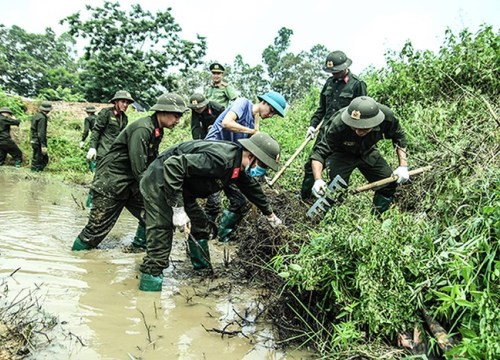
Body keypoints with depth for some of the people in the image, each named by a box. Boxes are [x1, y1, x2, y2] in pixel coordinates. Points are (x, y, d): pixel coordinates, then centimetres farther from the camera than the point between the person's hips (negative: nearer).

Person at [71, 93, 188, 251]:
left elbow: (152, 164, 11)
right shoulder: (142, 129, -24)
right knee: (98, 228, 1)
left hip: (130, 183, 9)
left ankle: (139, 247, 16)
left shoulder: (157, 131, 5)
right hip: (110, 182, -8)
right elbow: (139, 170, -27)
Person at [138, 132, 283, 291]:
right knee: (160, 243, -13)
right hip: (159, 183, -10)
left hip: (180, 186, 10)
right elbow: (173, 164, -35)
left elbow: (253, 188, 21)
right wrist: (178, 209, -33)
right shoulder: (221, 158, -30)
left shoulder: (238, 165, 1)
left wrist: (270, 214, 33)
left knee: (200, 225, 16)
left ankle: (204, 271, 30)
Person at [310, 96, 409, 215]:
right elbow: (320, 152, -34)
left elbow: (399, 137, -10)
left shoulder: (387, 116, -31)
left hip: (368, 152, 4)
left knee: (390, 183, -1)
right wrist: (318, 179, -50)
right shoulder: (338, 125, -41)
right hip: (341, 154, -4)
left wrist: (403, 166, -20)